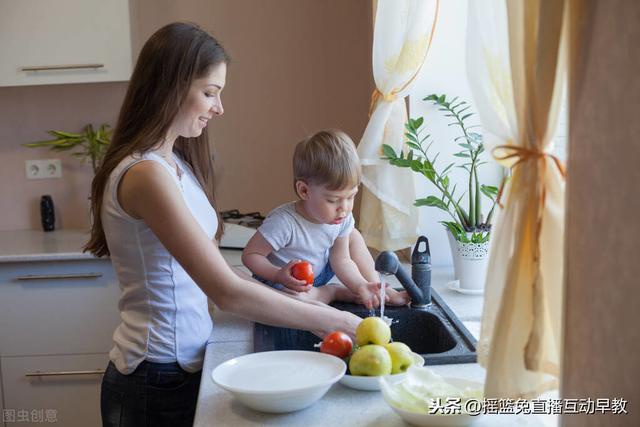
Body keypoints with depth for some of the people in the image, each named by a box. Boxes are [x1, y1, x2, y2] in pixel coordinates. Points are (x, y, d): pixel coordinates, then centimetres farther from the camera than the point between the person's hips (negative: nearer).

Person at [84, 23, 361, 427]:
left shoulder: (175, 162, 6)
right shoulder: (145, 174, -23)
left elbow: (213, 272, 6)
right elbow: (227, 291, -26)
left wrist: (296, 301, 0)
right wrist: (334, 321, -19)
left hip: (185, 364, 8)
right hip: (157, 381, -8)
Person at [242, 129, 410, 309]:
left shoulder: (343, 219, -12)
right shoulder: (284, 223, -33)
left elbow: (341, 260, -5)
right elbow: (250, 254, -24)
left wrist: (361, 286, -22)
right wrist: (279, 275, -40)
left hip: (319, 273, 7)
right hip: (284, 283, -6)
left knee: (353, 236, 1)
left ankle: (382, 289, 10)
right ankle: (335, 292, -9)